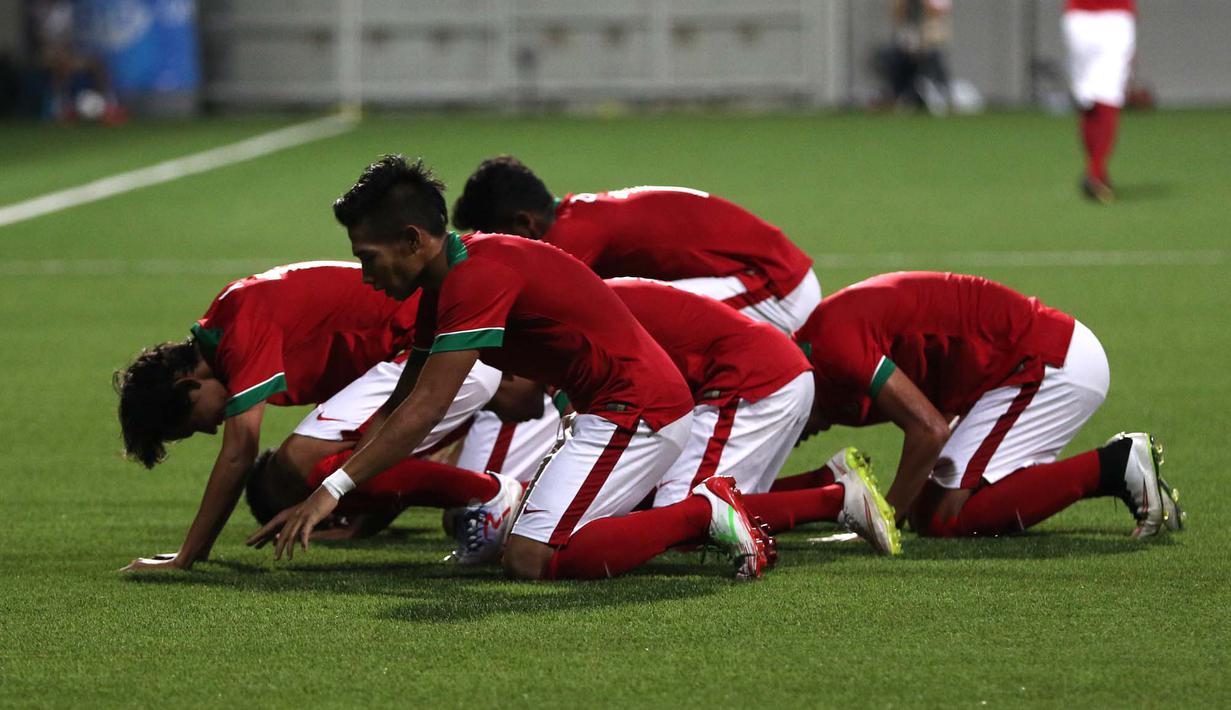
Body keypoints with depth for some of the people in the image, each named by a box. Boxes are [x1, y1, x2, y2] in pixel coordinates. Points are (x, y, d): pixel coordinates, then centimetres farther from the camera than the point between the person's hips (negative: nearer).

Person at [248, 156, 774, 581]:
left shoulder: (477, 278, -20)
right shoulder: (446, 284, 12)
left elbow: (421, 412, -24)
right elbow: (397, 407, 16)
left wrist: (332, 490, -23)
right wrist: (316, 499, 10)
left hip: (633, 410, -11)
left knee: (530, 560, -18)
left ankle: (704, 514, -9)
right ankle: (708, 510, 12)